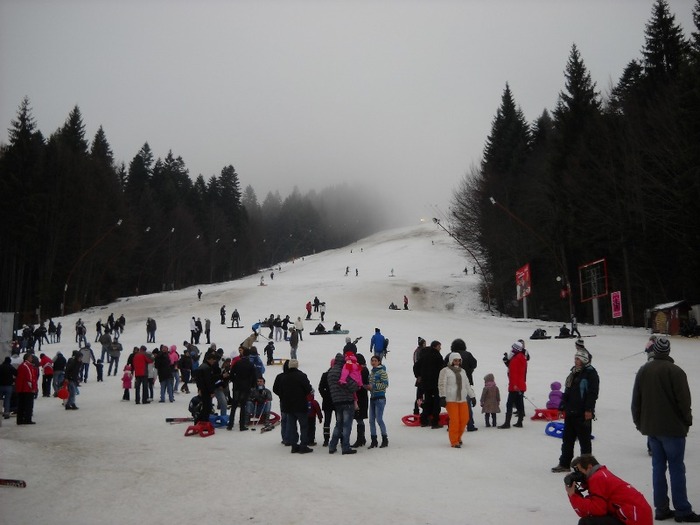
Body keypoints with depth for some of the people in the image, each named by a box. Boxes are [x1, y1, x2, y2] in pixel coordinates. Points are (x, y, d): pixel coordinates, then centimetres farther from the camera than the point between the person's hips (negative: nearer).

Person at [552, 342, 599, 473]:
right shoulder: (574, 372, 15)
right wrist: (562, 407, 17)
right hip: (570, 412, 8)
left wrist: (589, 410, -21)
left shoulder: (591, 373, -10)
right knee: (567, 439, 11)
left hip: (583, 413, -8)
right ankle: (564, 464, 18)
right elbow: (567, 391, 19)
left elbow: (592, 393, -16)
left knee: (584, 440, 3)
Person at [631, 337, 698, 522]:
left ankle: (661, 508, 12)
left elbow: (636, 400, 9)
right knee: (676, 468, 0)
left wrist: (639, 422, 18)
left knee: (658, 467, 10)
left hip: (651, 427, 5)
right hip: (672, 427, -5)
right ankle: (682, 511, 4)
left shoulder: (643, 370, 6)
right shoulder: (675, 371, -13)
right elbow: (684, 400, -13)